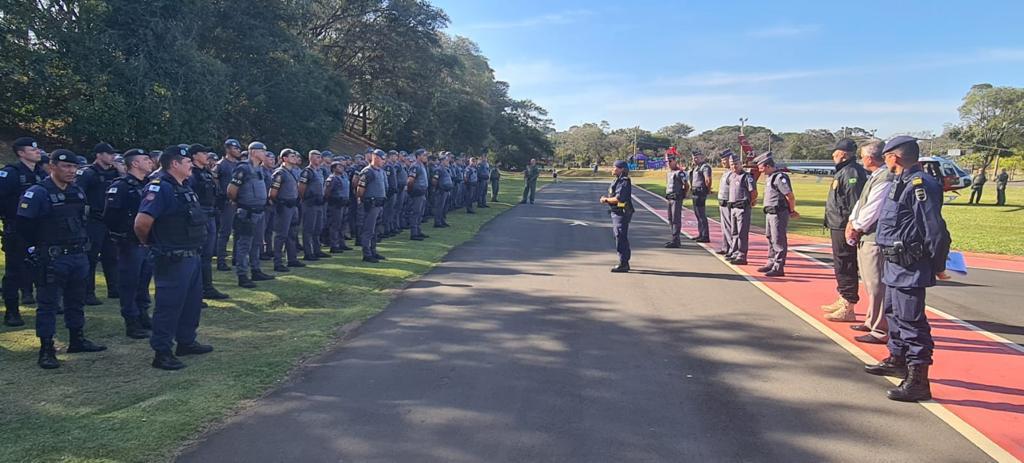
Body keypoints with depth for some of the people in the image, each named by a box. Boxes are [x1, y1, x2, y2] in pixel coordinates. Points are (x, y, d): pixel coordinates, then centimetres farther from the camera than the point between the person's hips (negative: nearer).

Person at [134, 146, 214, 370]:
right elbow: (142, 223, -26)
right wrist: (149, 243, -8)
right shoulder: (161, 188, -17)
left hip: (192, 256, 10)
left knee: (193, 301, 19)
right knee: (169, 305, -2)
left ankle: (186, 342, 34)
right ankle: (162, 353, 7)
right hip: (173, 259, -10)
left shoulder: (184, 188, 13)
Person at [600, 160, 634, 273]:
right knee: (620, 237, 16)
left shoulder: (624, 182, -17)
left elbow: (618, 198, -25)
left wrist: (606, 199, -11)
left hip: (622, 213, -11)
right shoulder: (618, 181, 16)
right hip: (617, 212, 11)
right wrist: (606, 198, 3)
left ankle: (623, 264, -6)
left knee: (621, 238, -9)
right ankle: (625, 262, 25)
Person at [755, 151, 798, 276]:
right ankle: (771, 263, 30)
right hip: (769, 213, 10)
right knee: (770, 238, 18)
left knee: (778, 241, -5)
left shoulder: (780, 177, -18)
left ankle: (778, 267, -1)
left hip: (779, 213, -10)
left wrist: (792, 211, -5)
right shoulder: (769, 177, 13)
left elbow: (790, 197, -19)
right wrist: (791, 211, 15)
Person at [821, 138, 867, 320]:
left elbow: (855, 203, -23)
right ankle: (843, 300, 32)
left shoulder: (851, 172, -16)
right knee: (841, 264, 20)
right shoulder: (844, 171, 17)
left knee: (845, 266, -7)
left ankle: (848, 309, -3)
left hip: (844, 228, -11)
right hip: (838, 226, 11)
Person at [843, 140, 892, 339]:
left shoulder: (885, 179, -19)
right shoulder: (874, 177, 15)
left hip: (876, 240, -11)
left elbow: (872, 211, -21)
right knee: (870, 284, 21)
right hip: (865, 238, 11)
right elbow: (861, 203, 18)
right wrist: (852, 223, 6)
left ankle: (880, 331, 1)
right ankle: (872, 321, 34)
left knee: (877, 286, -5)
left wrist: (856, 228, -8)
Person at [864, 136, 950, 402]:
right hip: (896, 263, 11)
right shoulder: (902, 183, 13)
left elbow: (934, 229, -19)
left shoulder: (919, 185, -18)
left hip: (909, 266, -11)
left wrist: (938, 265, -15)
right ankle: (897, 360, 39)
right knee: (894, 312, 23)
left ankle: (918, 381, -3)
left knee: (911, 320, -8)